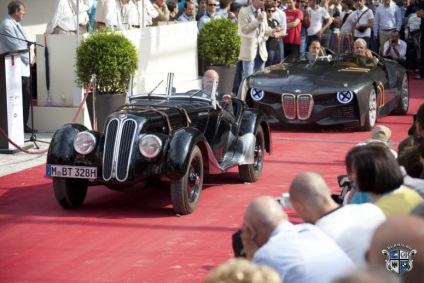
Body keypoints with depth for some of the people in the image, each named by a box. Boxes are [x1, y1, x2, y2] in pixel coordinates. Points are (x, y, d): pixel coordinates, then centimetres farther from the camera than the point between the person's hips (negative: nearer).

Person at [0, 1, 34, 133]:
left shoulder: (16, 24, 17)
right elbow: (16, 46, -16)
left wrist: (29, 59, 6)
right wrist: (29, 59, -6)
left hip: (24, 67, 9)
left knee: (26, 98, 9)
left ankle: (23, 125, 15)